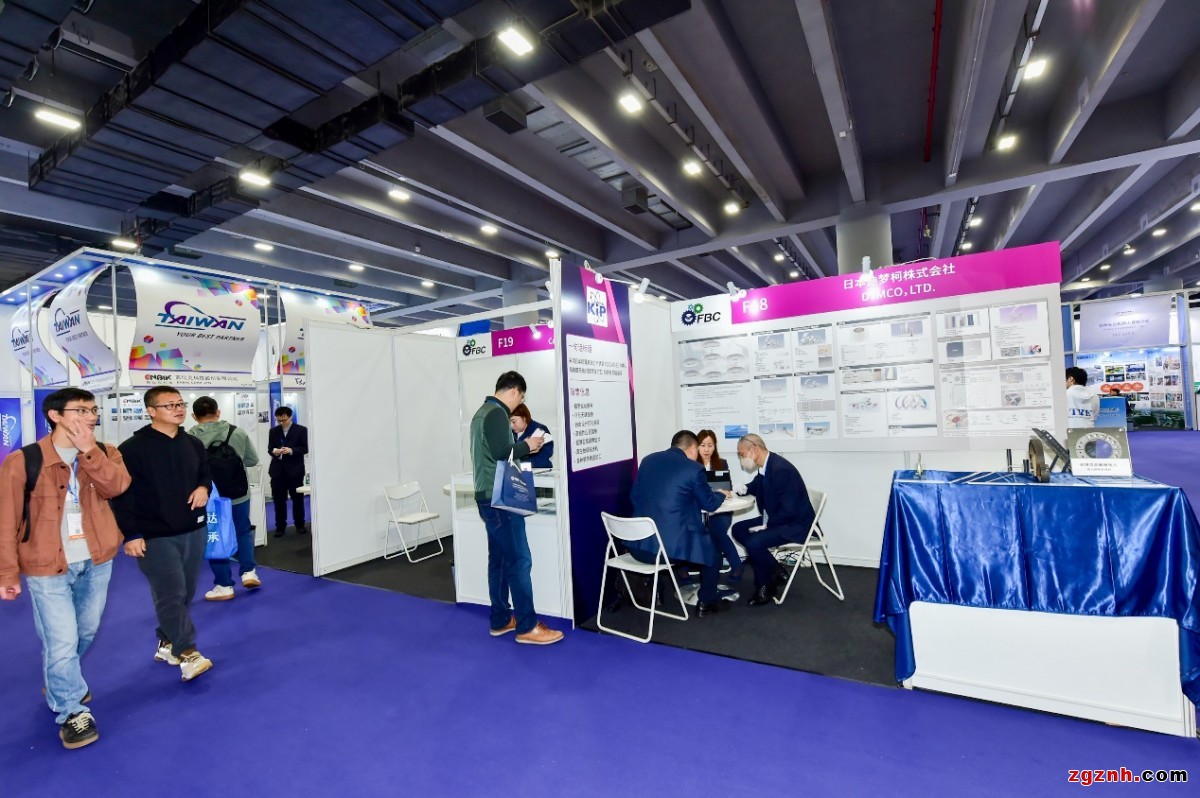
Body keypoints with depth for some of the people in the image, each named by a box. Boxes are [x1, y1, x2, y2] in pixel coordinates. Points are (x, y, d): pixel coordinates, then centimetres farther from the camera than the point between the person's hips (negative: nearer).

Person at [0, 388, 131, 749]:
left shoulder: (105, 454, 1)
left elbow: (115, 487, -18)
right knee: (62, 643, -1)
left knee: (86, 632, 20)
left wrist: (88, 451, -23)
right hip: (47, 568, -4)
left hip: (95, 562, 4)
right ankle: (72, 712, 18)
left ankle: (59, 683, 47)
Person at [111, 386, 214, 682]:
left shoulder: (194, 444, 9)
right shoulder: (133, 448, -10)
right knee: (171, 595, -7)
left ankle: (167, 644, 31)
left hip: (194, 531, 6)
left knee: (185, 593, 14)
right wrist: (131, 534, -14)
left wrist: (203, 487, -2)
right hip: (156, 536, -6)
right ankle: (188, 654, 1)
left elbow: (206, 473, 22)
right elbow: (122, 494, -11)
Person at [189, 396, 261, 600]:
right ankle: (249, 572, 15)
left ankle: (224, 586, 17)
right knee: (243, 532, 21)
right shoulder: (238, 433, -7)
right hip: (239, 495, 1)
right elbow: (253, 460, 2)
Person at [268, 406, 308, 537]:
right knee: (278, 500, 5)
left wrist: (292, 450, -21)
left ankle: (300, 525, 18)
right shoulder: (273, 431, 11)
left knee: (297, 498, 6)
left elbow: (305, 448, -4)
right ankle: (280, 527, 15)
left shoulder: (301, 430, 0)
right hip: (278, 470, 3)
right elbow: (269, 449, 8)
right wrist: (274, 452, -15)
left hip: (295, 469, -2)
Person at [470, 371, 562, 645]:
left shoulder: (481, 412, 16)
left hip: (487, 496, 10)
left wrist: (520, 448, 12)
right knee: (519, 560, -5)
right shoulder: (496, 413, -14)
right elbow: (500, 453, -24)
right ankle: (527, 627, 2)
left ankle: (500, 620, 22)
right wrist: (526, 446, -10)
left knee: (498, 558, 14)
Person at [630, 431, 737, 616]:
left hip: (638, 544, 6)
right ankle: (706, 602, 36)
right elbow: (709, 504, 7)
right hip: (671, 545, -6)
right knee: (711, 547, 25)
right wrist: (721, 494, 28)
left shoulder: (648, 460, 8)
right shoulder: (694, 468, -5)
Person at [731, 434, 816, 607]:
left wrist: (766, 525, -21)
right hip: (775, 519, 10)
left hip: (795, 524, -10)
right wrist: (744, 489, 1)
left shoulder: (781, 469, -26)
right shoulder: (764, 466, 1)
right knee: (738, 529, 7)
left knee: (754, 542, -26)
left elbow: (789, 511, -28)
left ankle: (765, 586, 0)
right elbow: (757, 487, 23)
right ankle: (775, 571, 13)